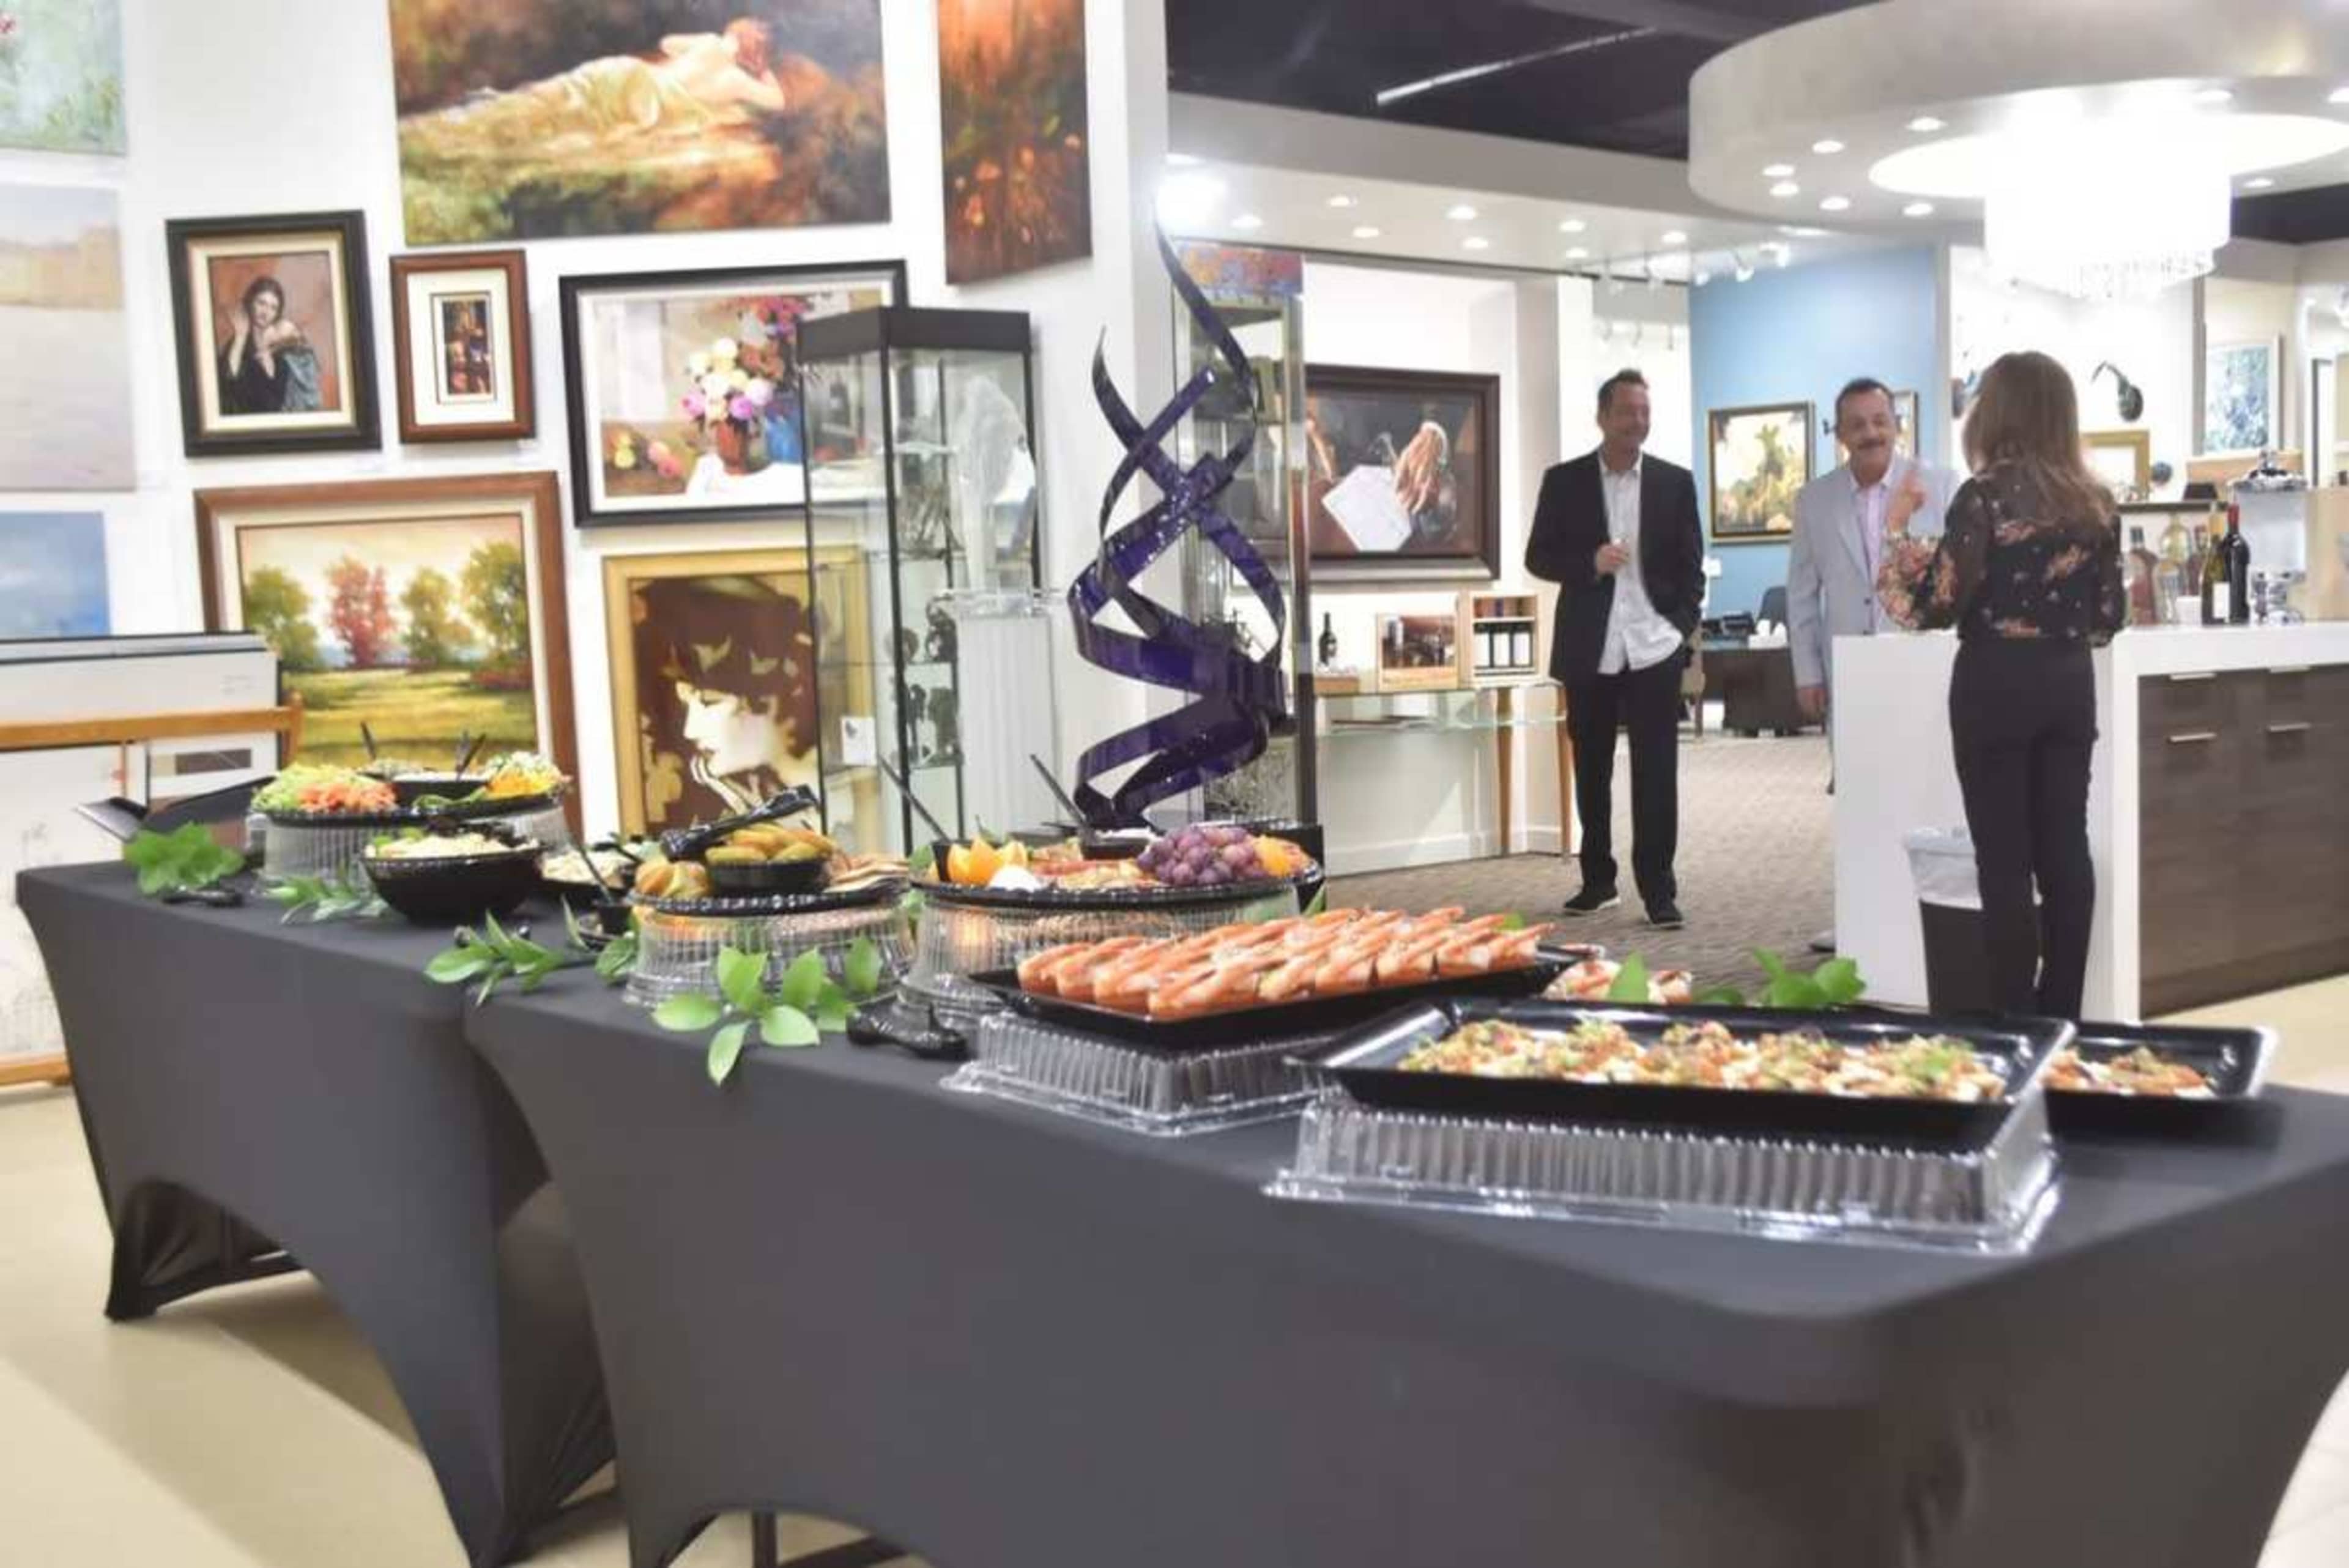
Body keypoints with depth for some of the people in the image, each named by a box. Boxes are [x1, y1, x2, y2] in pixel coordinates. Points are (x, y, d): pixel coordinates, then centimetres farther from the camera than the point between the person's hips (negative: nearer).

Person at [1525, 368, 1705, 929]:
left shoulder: (1675, 482, 5)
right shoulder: (1564, 481, 3)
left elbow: (1691, 566, 7)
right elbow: (1538, 557, 2)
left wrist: (1685, 631, -2)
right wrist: (1590, 562, -15)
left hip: (1655, 647, -1)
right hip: (1590, 649, 1)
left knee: (1657, 771, -3)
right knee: (1591, 769, 10)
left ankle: (1658, 888, 1)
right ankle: (1598, 880, 21)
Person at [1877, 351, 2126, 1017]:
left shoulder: (1985, 495, -12)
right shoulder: (2094, 500, 6)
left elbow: (1937, 605, -15)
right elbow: (2110, 614, 10)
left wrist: (1897, 529, -4)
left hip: (1998, 682, -6)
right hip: (2069, 682, 6)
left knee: (2004, 859, 0)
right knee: (2065, 849, 10)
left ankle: (2017, 1022, 3)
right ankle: (2061, 1015, 16)